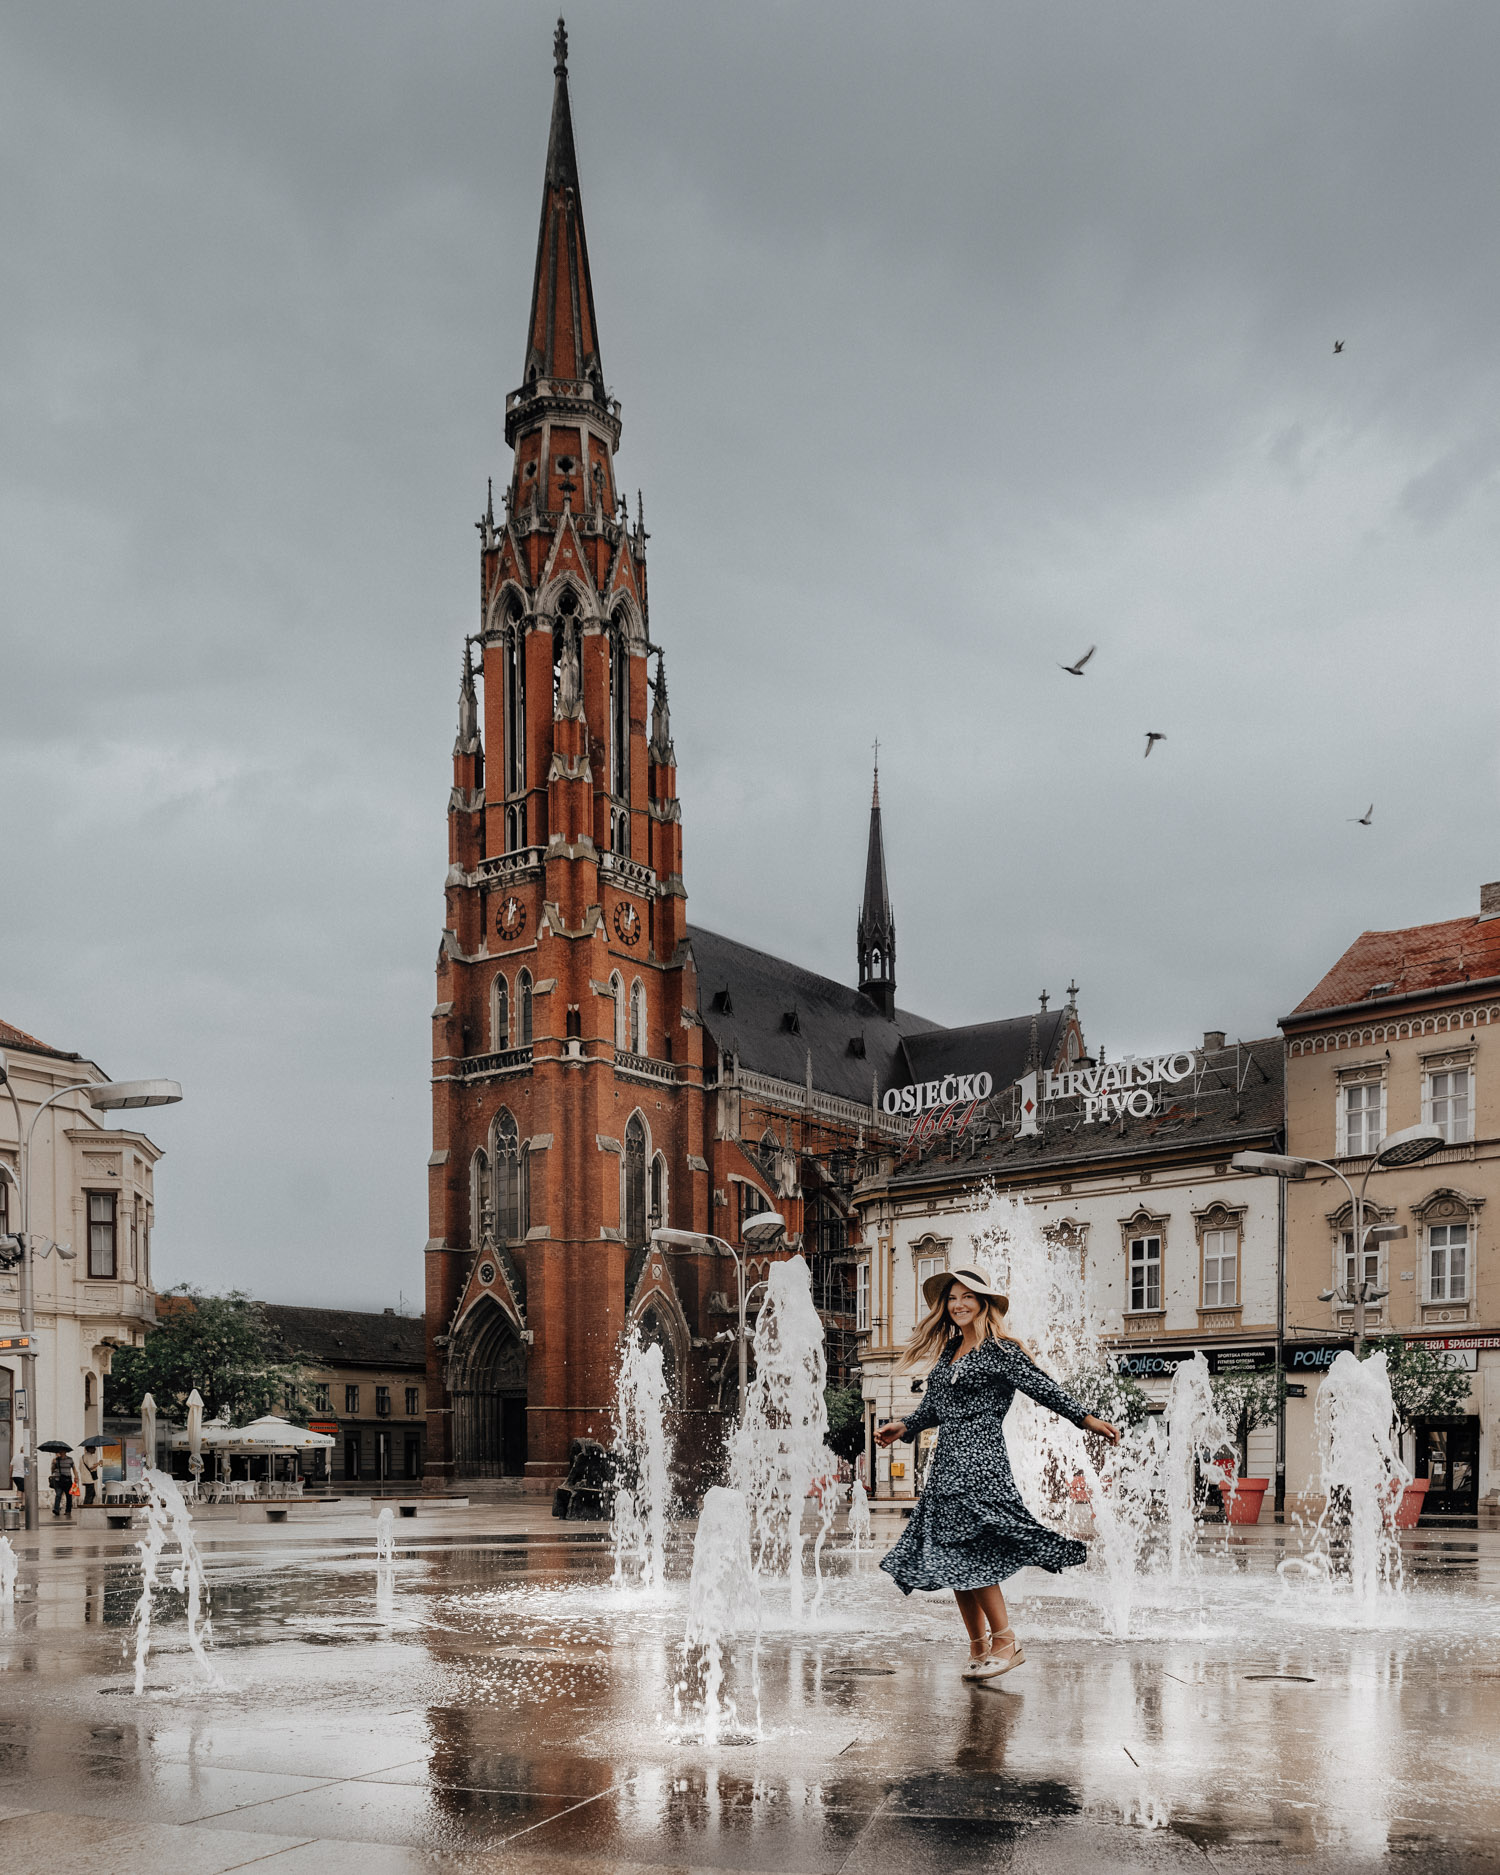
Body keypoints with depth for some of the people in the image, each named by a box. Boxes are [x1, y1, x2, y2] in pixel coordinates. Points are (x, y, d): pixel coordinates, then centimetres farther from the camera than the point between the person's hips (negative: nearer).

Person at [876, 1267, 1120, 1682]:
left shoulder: (1000, 1350, -5)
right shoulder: (948, 1352, 18)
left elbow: (1043, 1388, -10)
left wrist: (1086, 1419, -16)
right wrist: (904, 1426, 14)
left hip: (980, 1460, -8)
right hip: (948, 1461, 8)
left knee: (973, 1554, -14)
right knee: (956, 1559, 5)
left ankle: (1005, 1641, -6)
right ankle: (979, 1648, 11)